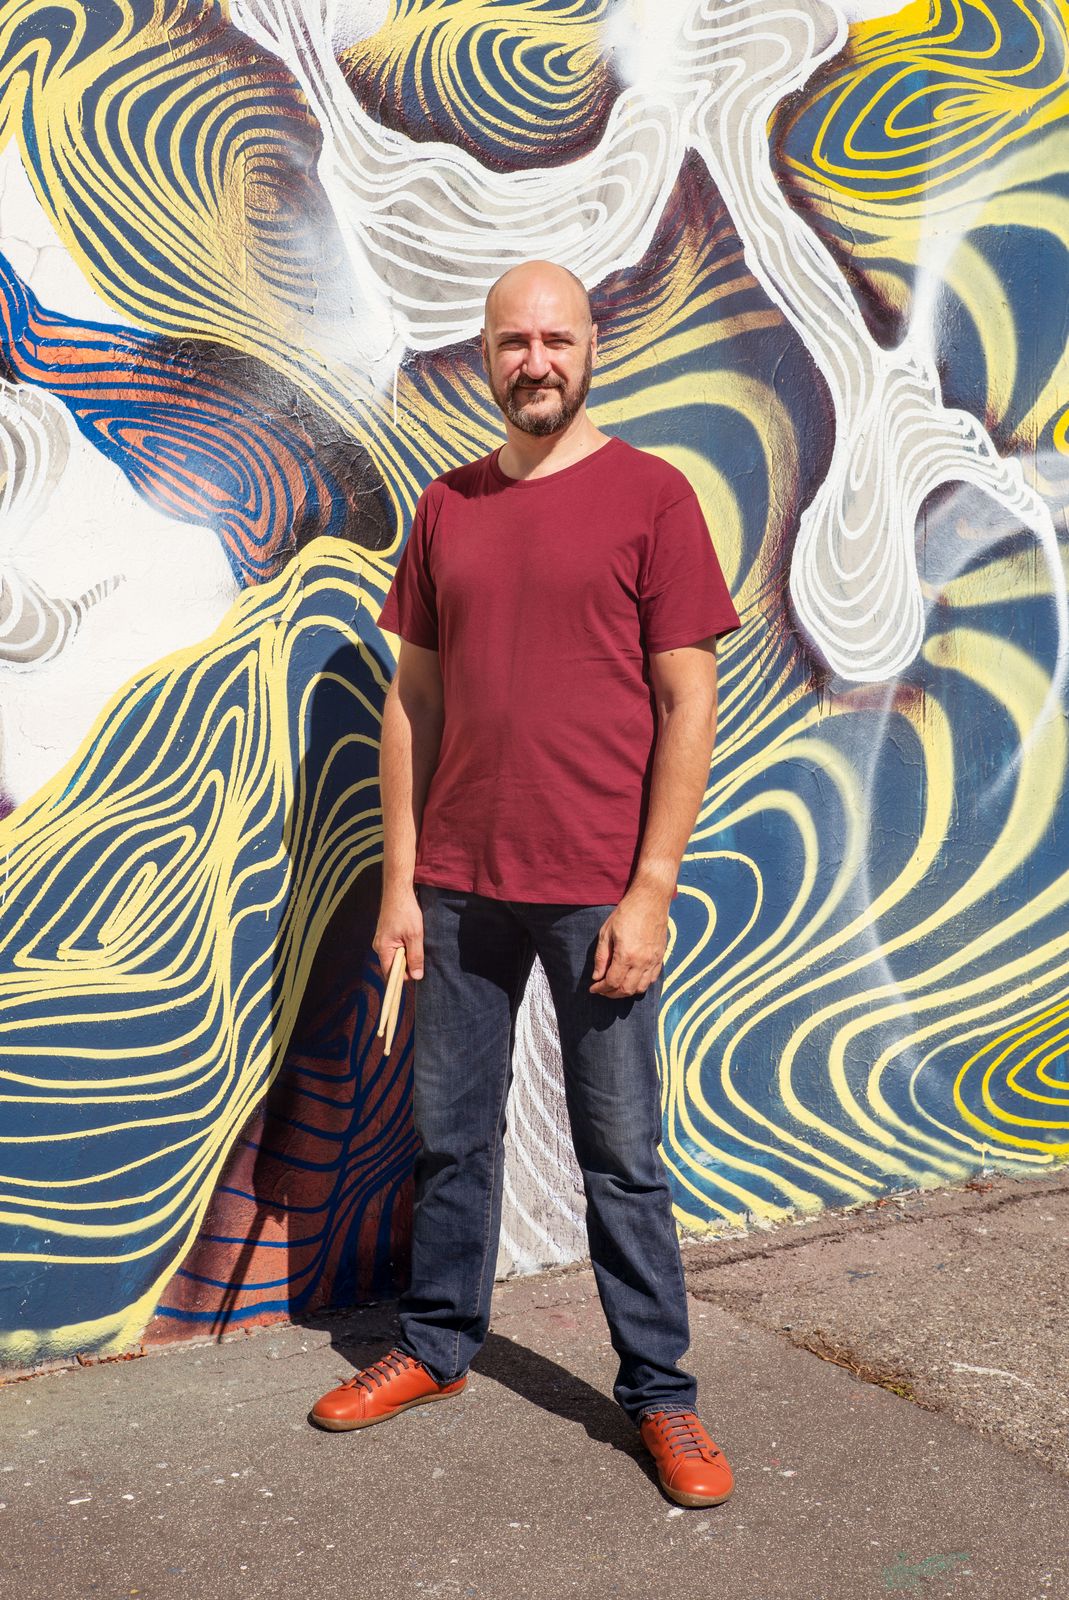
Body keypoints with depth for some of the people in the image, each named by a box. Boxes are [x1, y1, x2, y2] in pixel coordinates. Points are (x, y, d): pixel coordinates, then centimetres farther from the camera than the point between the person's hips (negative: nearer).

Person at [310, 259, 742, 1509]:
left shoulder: (649, 495, -3)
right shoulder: (446, 508, 9)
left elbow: (688, 704, -6)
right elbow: (414, 700, 10)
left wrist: (652, 890, -11)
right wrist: (399, 880, 5)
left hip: (599, 891, -4)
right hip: (460, 886, 4)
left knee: (621, 1155, 6)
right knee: (450, 1135, 14)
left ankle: (659, 1392, 22)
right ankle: (437, 1347, 33)